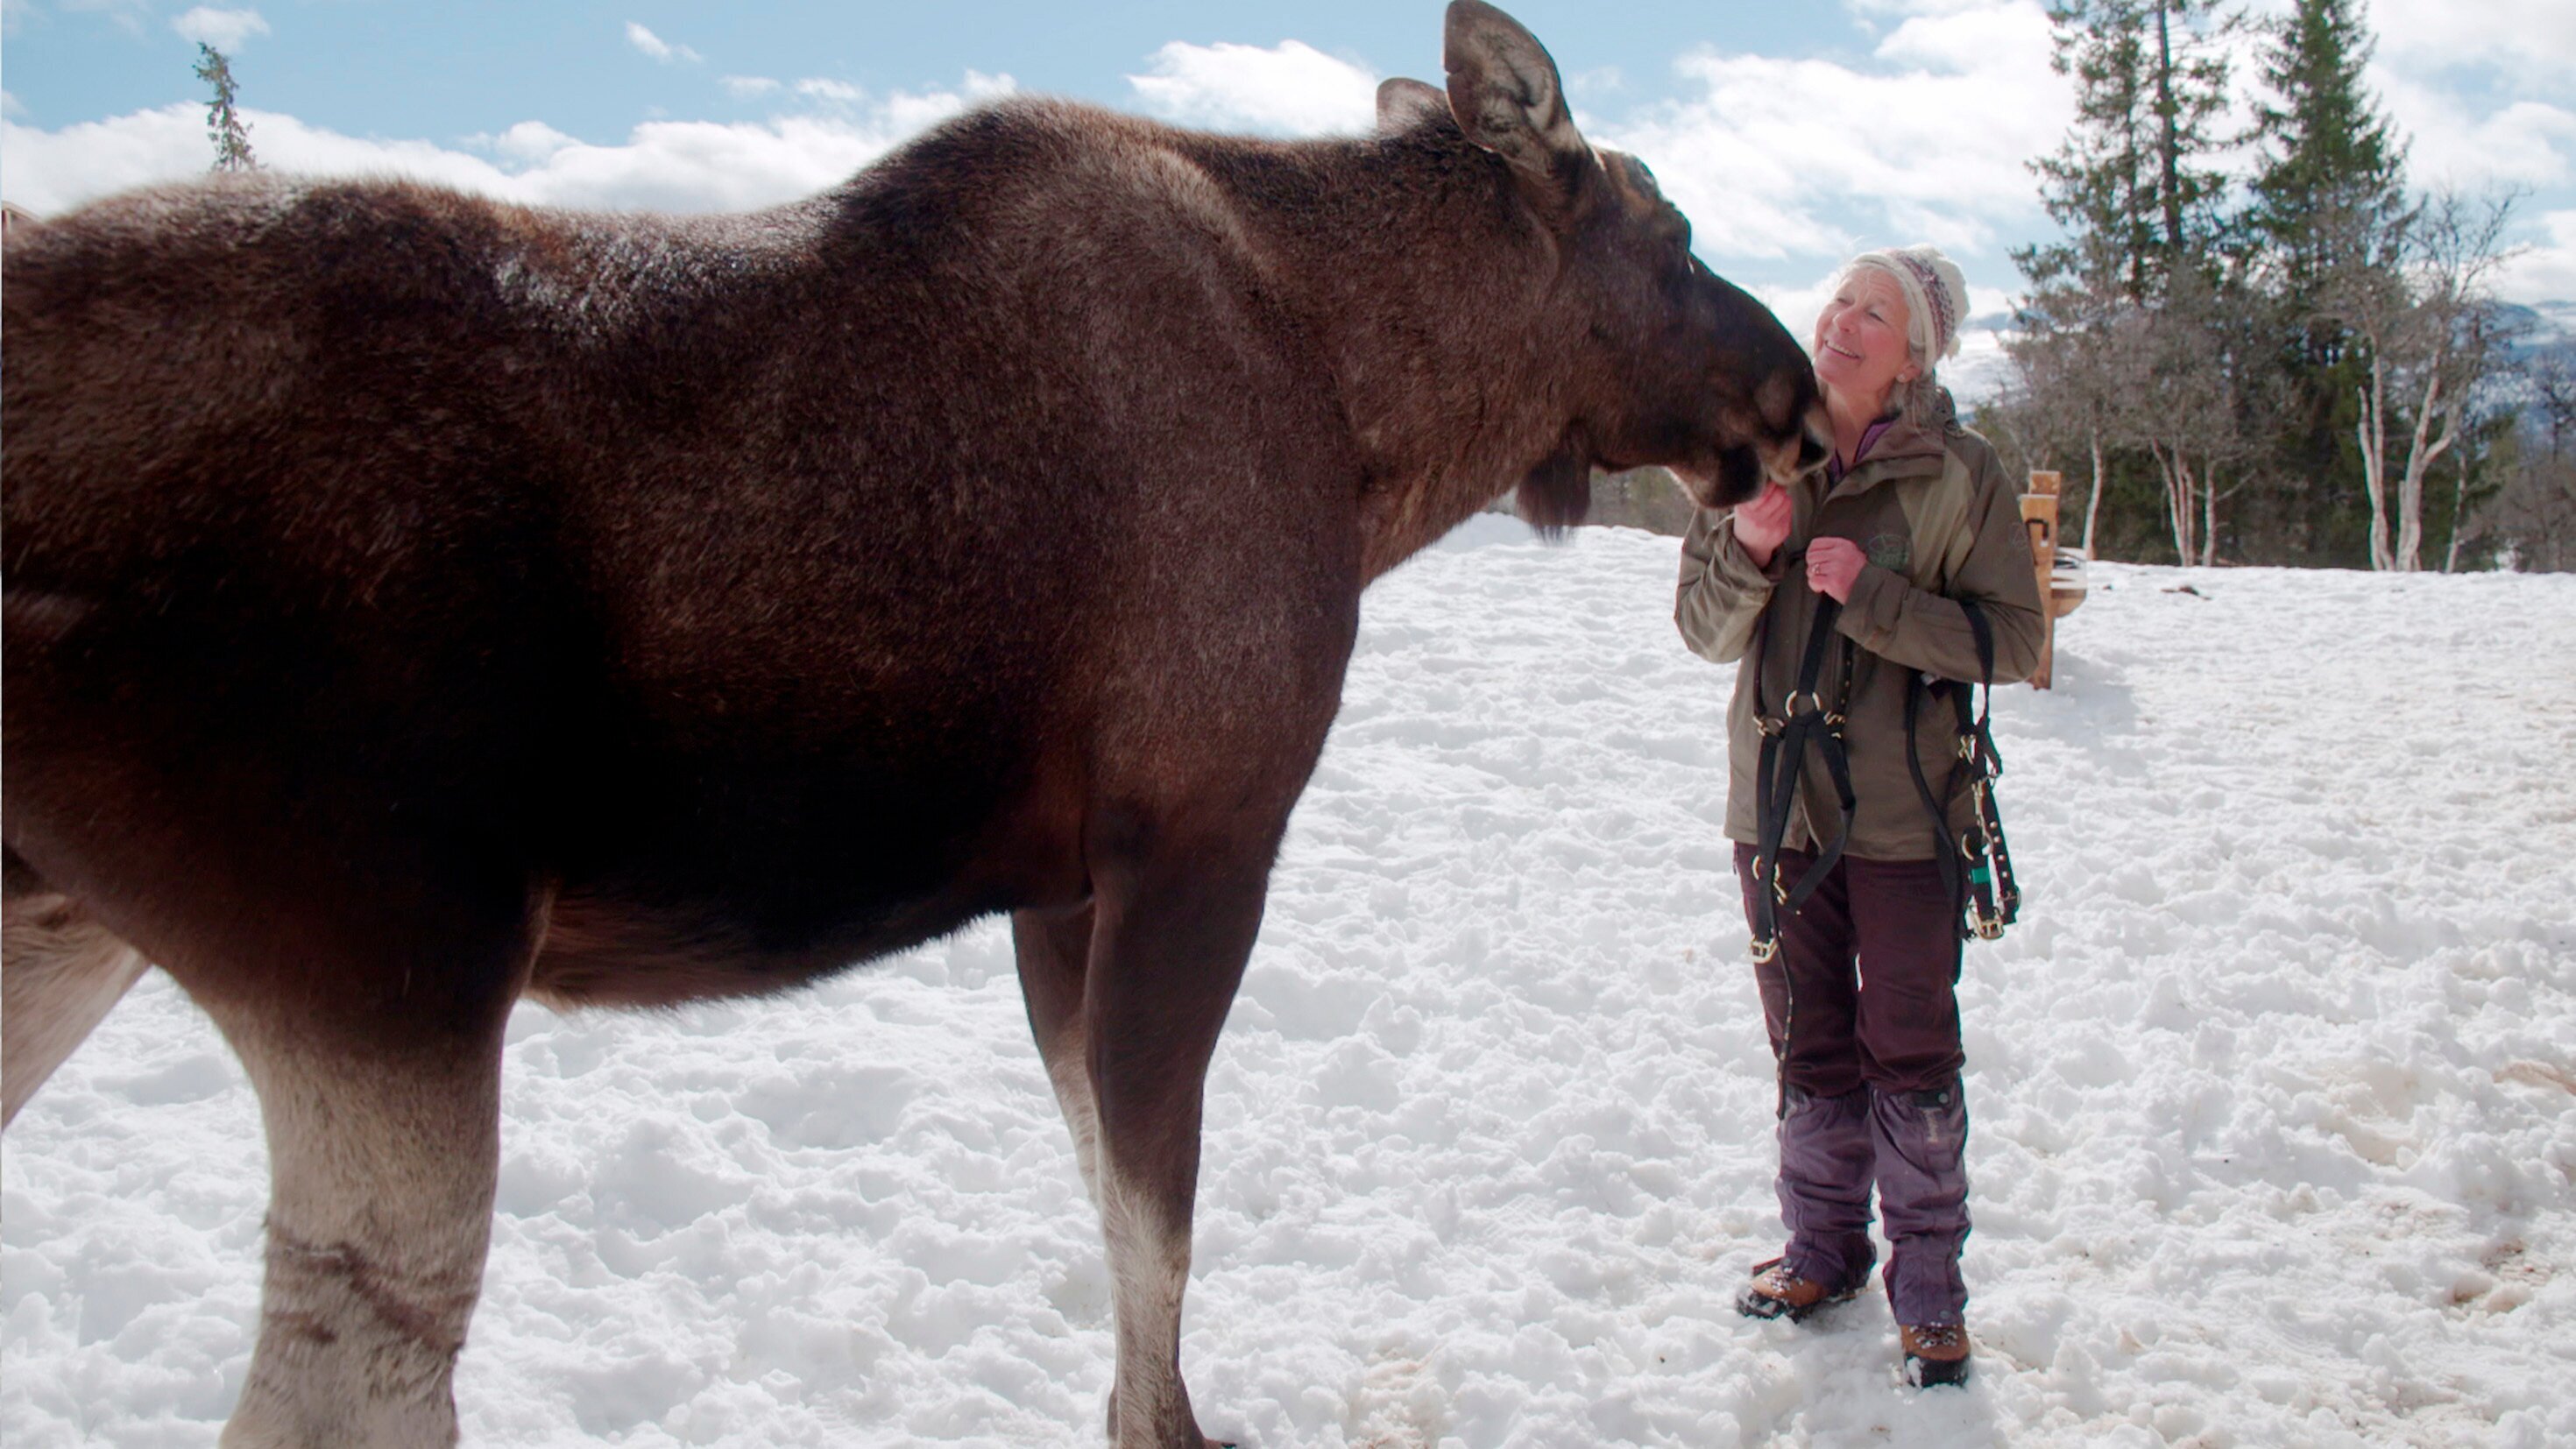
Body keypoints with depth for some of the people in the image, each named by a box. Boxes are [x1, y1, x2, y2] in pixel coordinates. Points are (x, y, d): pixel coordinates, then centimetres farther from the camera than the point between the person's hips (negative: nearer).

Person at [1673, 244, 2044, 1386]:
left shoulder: (1959, 475, -7)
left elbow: (2011, 641, -10)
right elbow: (1706, 629, 5)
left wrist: (1874, 596, -21)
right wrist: (1747, 549, -15)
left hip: (1904, 810, -3)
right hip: (1778, 793, 3)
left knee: (1910, 1051, 3)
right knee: (1809, 1044, 14)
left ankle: (1928, 1285, 16)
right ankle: (1823, 1247, 30)